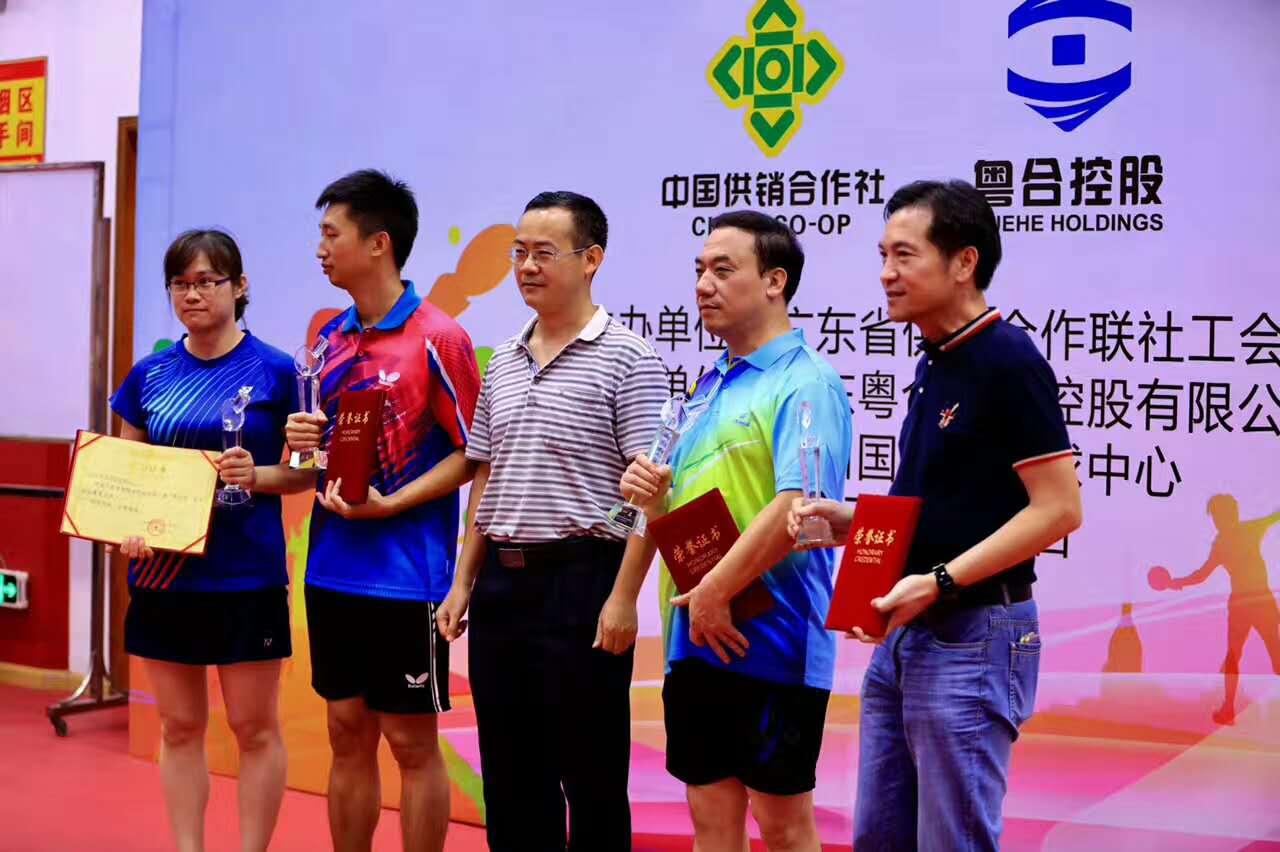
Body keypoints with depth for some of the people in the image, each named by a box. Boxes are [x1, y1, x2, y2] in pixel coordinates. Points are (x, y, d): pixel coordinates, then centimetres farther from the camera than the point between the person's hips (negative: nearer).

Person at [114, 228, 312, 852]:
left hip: (246, 575, -3)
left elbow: (304, 471, 0)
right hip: (164, 573, 4)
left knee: (254, 728, 4)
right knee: (179, 727, 11)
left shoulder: (274, 371, -4)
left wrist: (257, 475, -19)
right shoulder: (150, 374, 6)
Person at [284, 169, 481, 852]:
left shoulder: (436, 338, -11)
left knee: (410, 742, 3)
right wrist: (306, 438, -1)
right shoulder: (331, 336, 10)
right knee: (348, 734, 13)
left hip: (406, 577, -6)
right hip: (333, 568, 7)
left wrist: (389, 505, -18)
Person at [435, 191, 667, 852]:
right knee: (509, 772, 12)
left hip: (580, 579, -6)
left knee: (590, 771, 2)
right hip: (501, 581, 7)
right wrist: (463, 583, 12)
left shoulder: (626, 359, -6)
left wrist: (623, 597, -18)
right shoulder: (501, 364, 14)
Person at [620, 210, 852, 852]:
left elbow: (800, 505, -22)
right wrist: (651, 494, 1)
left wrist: (715, 593, -18)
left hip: (769, 641, -8)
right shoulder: (709, 385, 17)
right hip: (694, 642, 8)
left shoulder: (805, 381, -10)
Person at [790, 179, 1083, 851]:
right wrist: (849, 521, 6)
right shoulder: (934, 365, 14)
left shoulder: (1007, 359, -13)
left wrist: (939, 582, -23)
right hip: (904, 632, 9)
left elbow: (1058, 508, -18)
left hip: (975, 635, -9)